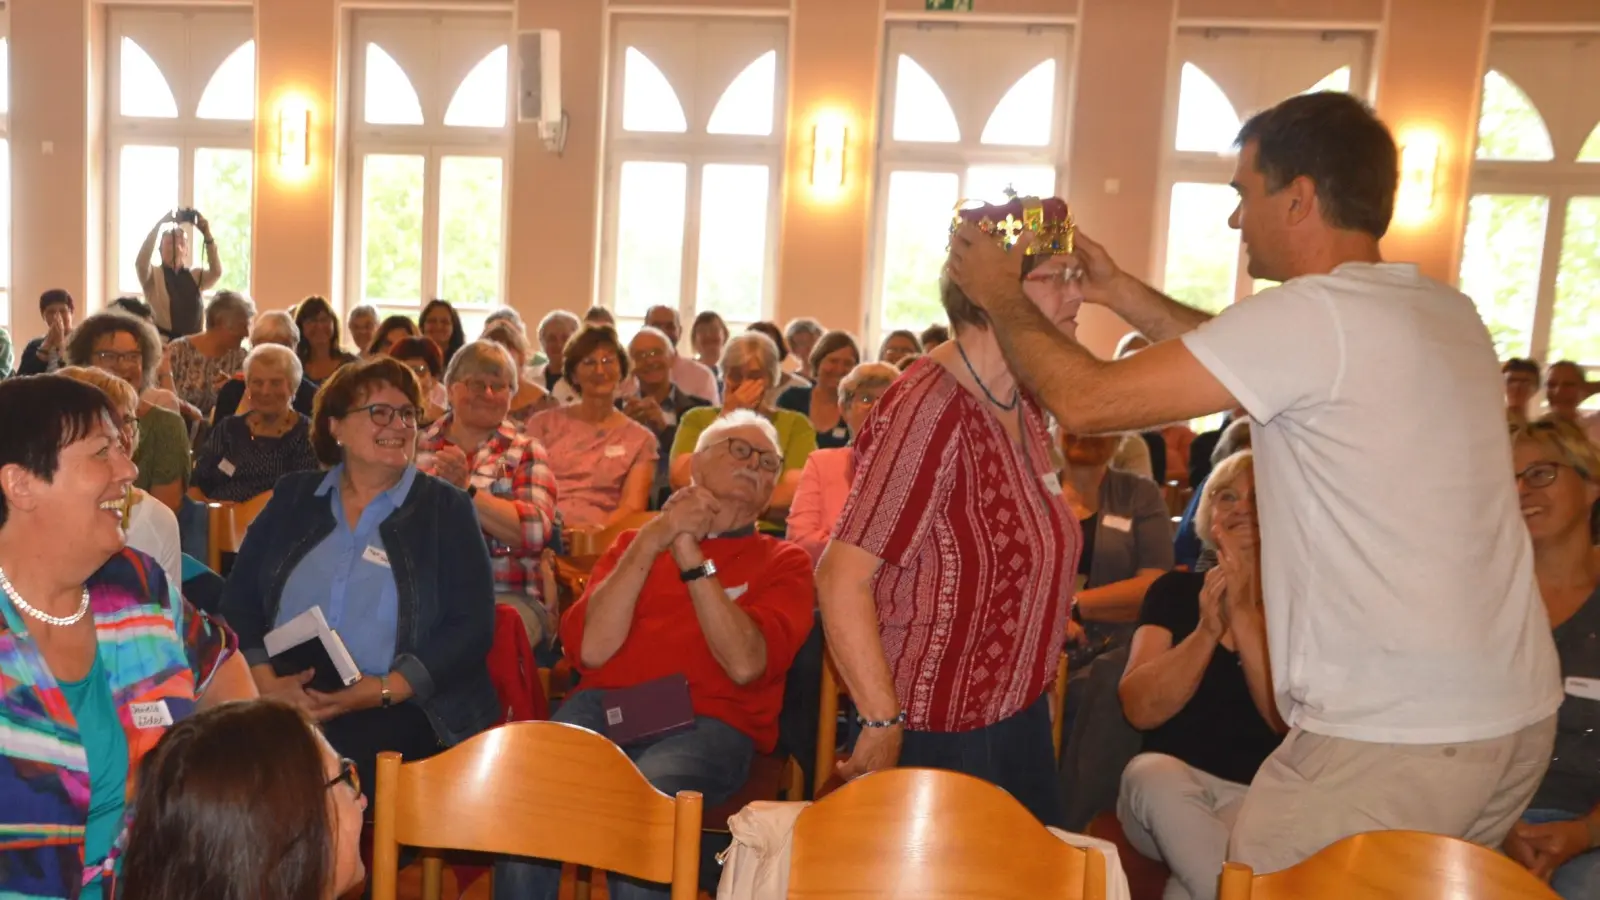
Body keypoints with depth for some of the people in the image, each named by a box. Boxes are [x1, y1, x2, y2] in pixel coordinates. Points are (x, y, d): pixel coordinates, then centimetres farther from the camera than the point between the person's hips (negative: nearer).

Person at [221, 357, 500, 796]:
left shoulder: (446, 508, 5)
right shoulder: (292, 496, 14)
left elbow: (472, 626, -3)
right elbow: (239, 600, 9)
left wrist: (384, 690, -16)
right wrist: (266, 681, -9)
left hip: (402, 723, -1)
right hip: (288, 719, 2)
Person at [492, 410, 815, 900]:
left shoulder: (784, 563, 14)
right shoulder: (635, 541, 21)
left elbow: (745, 664, -6)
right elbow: (589, 650, 3)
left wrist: (691, 557, -8)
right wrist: (652, 541, -3)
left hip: (707, 723, -2)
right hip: (604, 707, 3)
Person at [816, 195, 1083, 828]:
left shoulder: (1024, 407, 5)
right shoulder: (928, 409, -22)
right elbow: (842, 580, -26)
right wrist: (883, 724, -23)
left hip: (1022, 722, 8)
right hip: (936, 739, -8)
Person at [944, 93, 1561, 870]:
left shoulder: (1313, 313, -18)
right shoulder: (1450, 314, 8)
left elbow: (1087, 400, -17)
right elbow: (1257, 362, 21)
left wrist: (1002, 295, 0)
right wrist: (1121, 292, 21)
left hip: (1391, 739, -8)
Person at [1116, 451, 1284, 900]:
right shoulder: (1175, 589, 5)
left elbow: (1289, 718, -14)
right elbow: (1140, 708, -6)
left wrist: (1243, 615, -21)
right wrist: (1207, 631, -20)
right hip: (1171, 783, 4)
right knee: (1151, 773, -33)